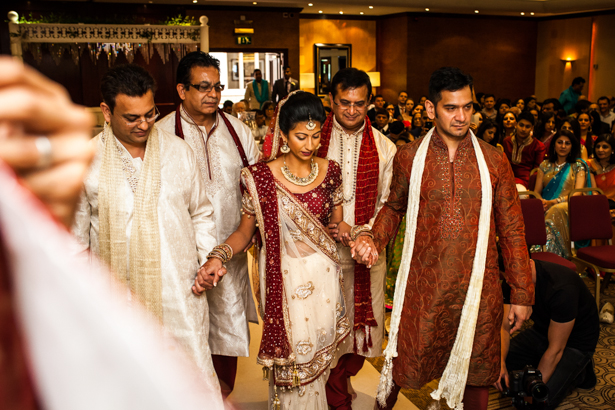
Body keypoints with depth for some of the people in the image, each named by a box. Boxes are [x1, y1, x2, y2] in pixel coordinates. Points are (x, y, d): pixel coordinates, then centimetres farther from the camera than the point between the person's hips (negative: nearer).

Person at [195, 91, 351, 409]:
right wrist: (218, 257, -20)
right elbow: (245, 231, -3)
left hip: (323, 275, 3)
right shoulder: (260, 177, -10)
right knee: (289, 358, 6)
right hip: (283, 279, -3)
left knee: (318, 356, 16)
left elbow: (337, 223, 9)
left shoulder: (330, 171, 0)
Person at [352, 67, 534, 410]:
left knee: (477, 369, 14)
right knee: (405, 361, 12)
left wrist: (522, 293, 3)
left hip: (478, 288, 1)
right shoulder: (409, 157, -2)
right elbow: (395, 207, 13)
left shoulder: (493, 160, -1)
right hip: (422, 286, 0)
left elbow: (512, 229, 3)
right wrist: (373, 239, -7)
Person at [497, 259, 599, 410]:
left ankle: (579, 372, 6)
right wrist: (500, 363, -29)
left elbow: (556, 349, -29)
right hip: (540, 331, 6)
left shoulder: (562, 288, -35)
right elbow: (504, 327, -11)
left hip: (575, 342, -6)